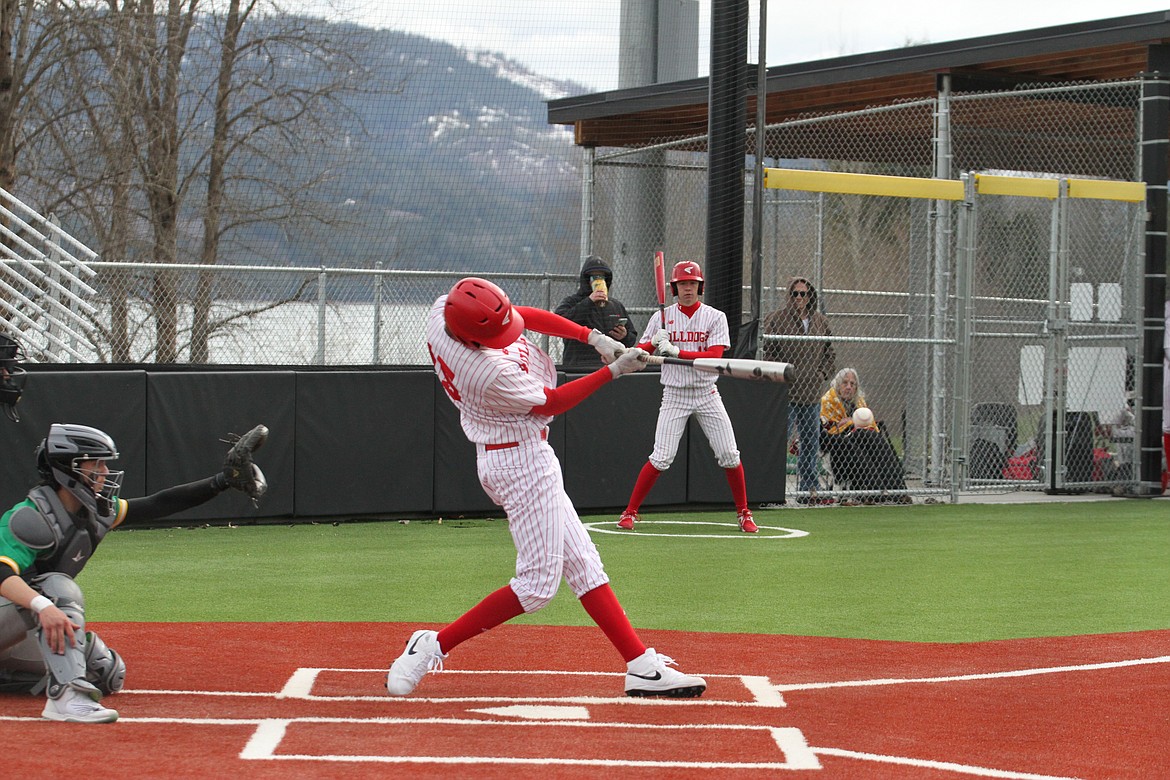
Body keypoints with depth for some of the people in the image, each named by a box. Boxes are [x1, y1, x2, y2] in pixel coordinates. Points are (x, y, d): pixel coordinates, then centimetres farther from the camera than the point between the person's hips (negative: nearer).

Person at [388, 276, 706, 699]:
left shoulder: (444, 309, -8)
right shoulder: (491, 373, -31)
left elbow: (523, 315, 4)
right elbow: (551, 402, -14)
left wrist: (592, 336, -5)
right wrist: (614, 371, -10)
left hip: (501, 456, 10)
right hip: (522, 462, -10)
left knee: (583, 564, 9)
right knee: (537, 584, -6)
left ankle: (642, 665, 10)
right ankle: (435, 645, -2)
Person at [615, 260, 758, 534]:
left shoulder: (715, 317, -1)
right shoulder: (662, 317, 3)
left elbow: (715, 356, -14)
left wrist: (676, 351, -22)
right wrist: (654, 343, -21)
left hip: (707, 395, 1)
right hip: (674, 395, -1)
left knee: (729, 455, -2)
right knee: (661, 458, -9)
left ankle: (744, 514, 13)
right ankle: (629, 512, 1)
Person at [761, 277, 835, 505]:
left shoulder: (821, 322, 13)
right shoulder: (776, 319, -3)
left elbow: (830, 353, 21)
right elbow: (767, 353, -5)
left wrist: (822, 374, 6)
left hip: (812, 393, 6)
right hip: (785, 392, -6)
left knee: (811, 442, 8)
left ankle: (808, 488, 13)